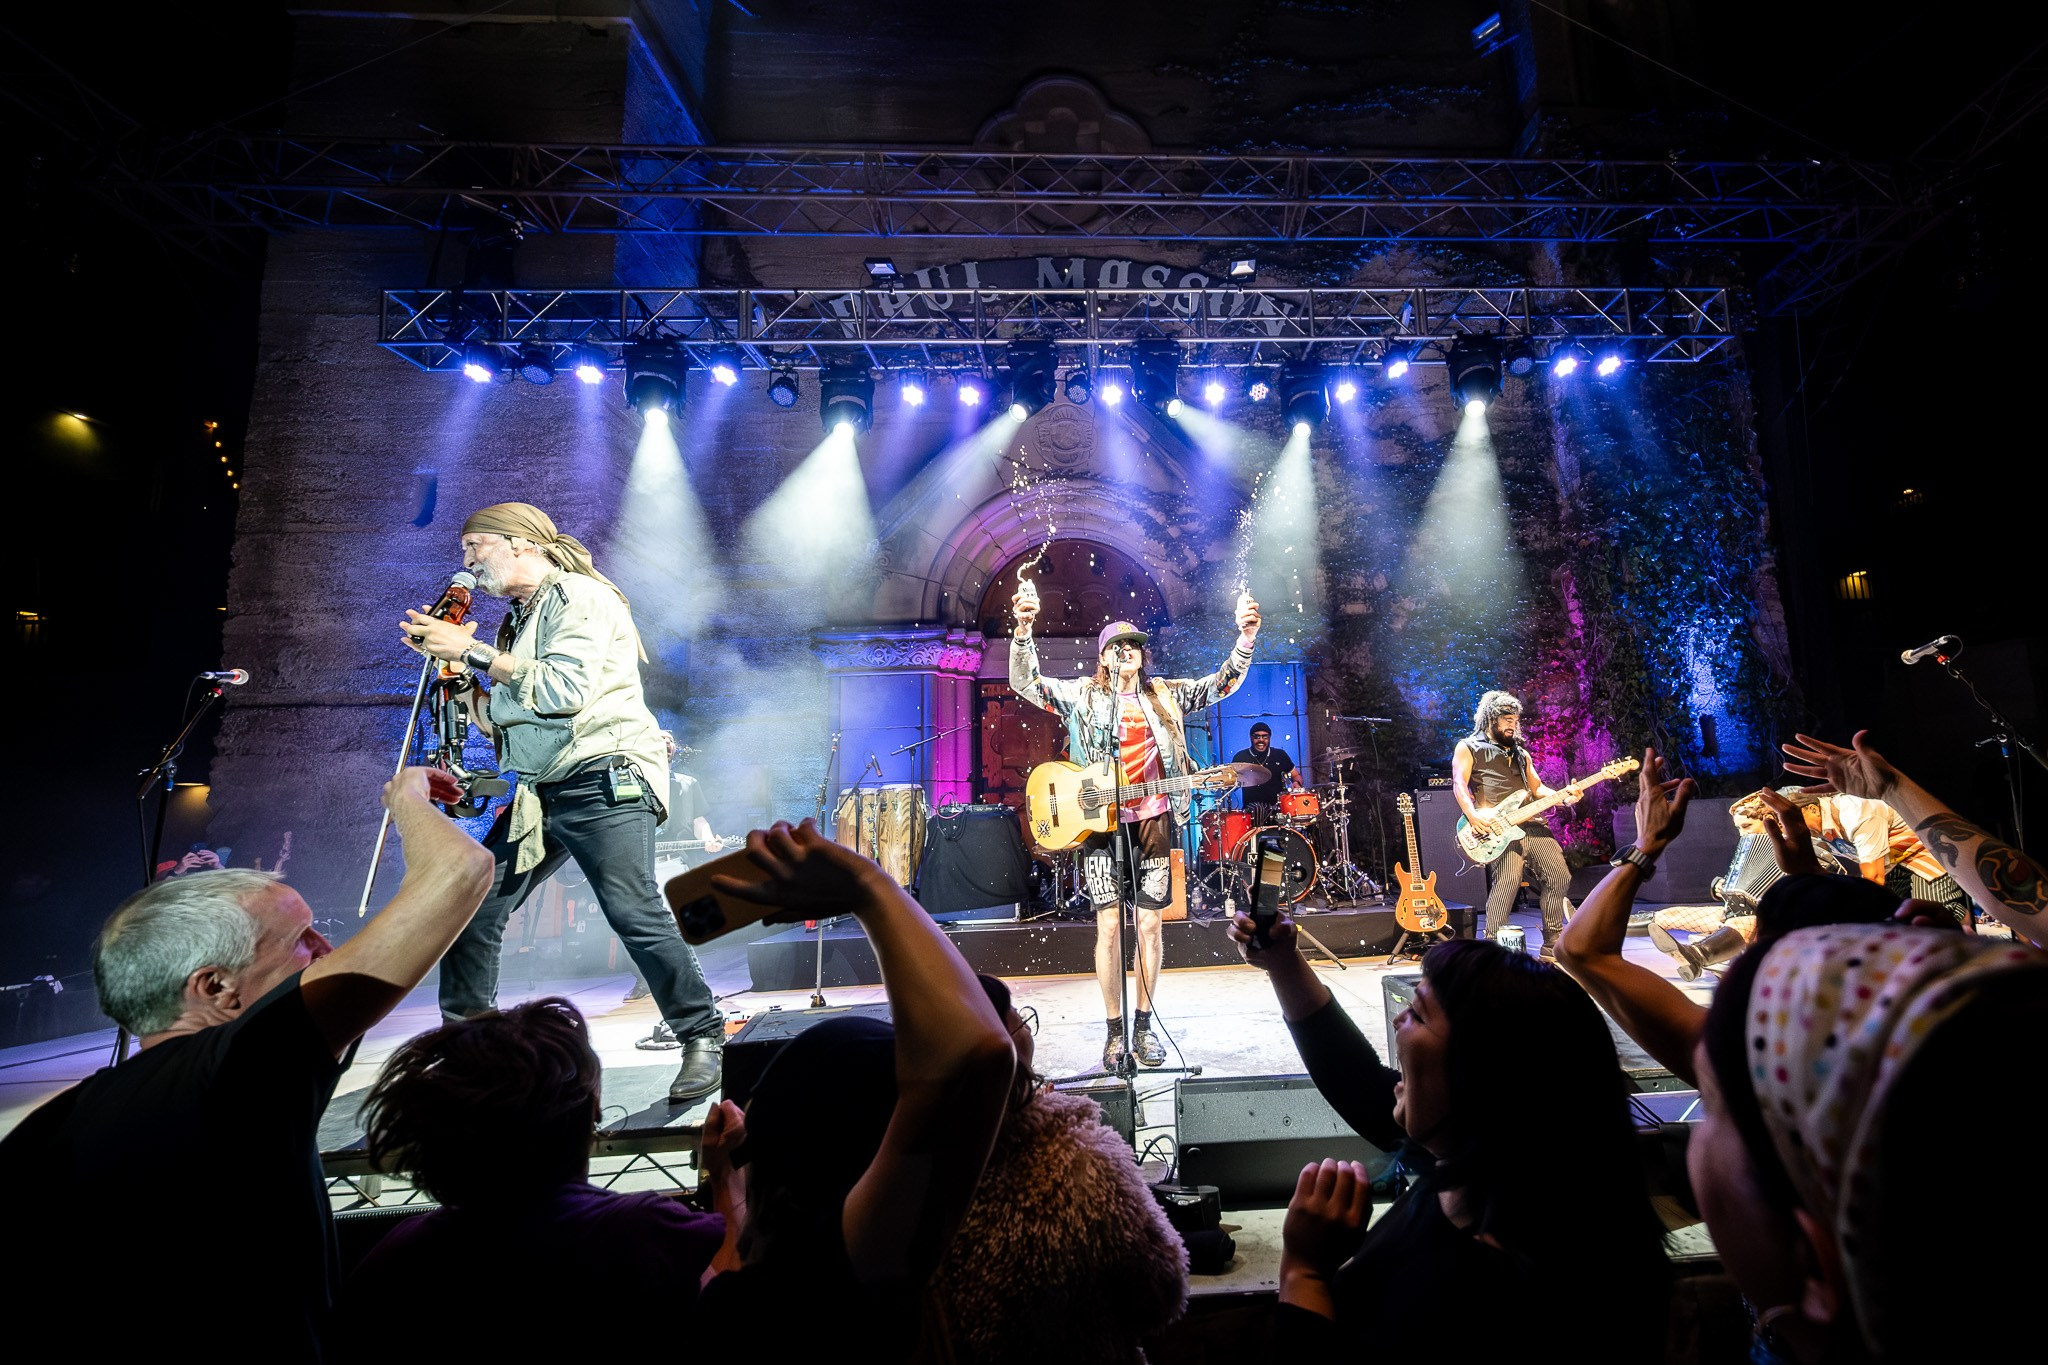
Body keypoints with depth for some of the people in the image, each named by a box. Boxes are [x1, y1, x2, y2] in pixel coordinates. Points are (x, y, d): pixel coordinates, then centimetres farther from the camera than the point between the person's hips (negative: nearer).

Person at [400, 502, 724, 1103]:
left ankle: (704, 1039, -5)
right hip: (539, 794, 9)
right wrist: (450, 658, 12)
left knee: (633, 912, -17)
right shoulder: (517, 620, 22)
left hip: (603, 779, -9)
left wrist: (471, 651, -11)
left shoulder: (580, 596, -3)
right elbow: (496, 719, 21)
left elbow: (563, 688, -19)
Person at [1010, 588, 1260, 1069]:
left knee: (1151, 924, 6)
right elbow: (1024, 681, -6)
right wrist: (1023, 628, -21)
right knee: (1109, 926, -3)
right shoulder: (1081, 695, 4)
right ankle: (1114, 1031, 11)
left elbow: (1221, 684, 9)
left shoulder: (1164, 695, 12)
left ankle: (1144, 1025, 21)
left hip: (1152, 821, 2)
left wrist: (1246, 638, -6)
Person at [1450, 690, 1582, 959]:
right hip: (1497, 829, -7)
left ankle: (1552, 946, 13)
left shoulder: (1520, 752, 28)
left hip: (1531, 824, 7)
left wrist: (1563, 797, 1)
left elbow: (1537, 788, 23)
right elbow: (1459, 785, -5)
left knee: (1559, 876, -2)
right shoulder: (1469, 747, 8)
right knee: (1508, 879, -26)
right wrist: (1473, 816, -22)